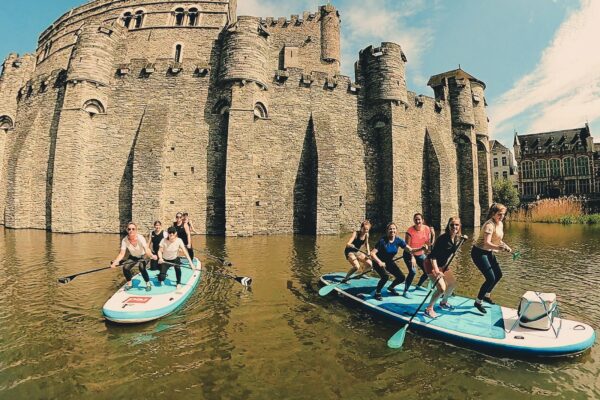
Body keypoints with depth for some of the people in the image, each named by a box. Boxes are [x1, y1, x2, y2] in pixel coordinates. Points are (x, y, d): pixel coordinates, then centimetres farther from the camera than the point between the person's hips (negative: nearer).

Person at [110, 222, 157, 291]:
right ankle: (129, 283, 9)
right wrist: (115, 262, -38)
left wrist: (152, 256, -57)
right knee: (125, 267, -18)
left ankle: (148, 283, -5)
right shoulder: (124, 240, -22)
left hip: (142, 257, -3)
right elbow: (122, 254, -22)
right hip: (132, 257, 3)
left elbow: (147, 250, -37)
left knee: (142, 268, -27)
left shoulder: (140, 238, -30)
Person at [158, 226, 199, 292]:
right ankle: (160, 278, 26)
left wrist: (191, 263, -32)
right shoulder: (164, 241, -21)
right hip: (165, 260, 0)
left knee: (178, 267, -30)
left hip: (175, 259, 0)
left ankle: (179, 284, -8)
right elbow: (160, 251, -18)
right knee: (162, 277, -14)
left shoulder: (179, 241, -21)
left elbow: (185, 252, -25)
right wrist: (160, 258, -41)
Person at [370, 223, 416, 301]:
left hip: (390, 262, 6)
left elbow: (410, 249, -17)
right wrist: (379, 262, -41)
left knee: (401, 277, 0)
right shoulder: (383, 241, -25)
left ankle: (390, 288, 31)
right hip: (379, 262, -6)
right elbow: (372, 253, -28)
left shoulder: (398, 241, -11)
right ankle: (377, 292, -2)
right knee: (385, 276, -29)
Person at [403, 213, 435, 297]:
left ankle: (418, 286, 35)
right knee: (413, 272, -21)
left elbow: (430, 243, -6)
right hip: (409, 254, -6)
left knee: (428, 271, 8)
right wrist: (412, 257, -27)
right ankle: (406, 291, -6)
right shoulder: (410, 231, -23)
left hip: (421, 254, 6)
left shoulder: (427, 229, -9)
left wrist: (433, 235, -20)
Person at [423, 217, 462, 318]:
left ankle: (444, 303, 41)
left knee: (453, 283, 18)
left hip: (443, 265, 9)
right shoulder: (443, 238, -27)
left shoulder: (457, 238, -3)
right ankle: (429, 309, 1)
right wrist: (436, 270, -38)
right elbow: (433, 255, -29)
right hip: (432, 264, -9)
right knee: (441, 288, -16)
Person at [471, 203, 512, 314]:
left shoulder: (500, 224, 5)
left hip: (489, 252, 10)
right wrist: (498, 247, -50)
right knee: (491, 278, -13)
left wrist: (506, 246, 2)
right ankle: (478, 302, 2)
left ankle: (487, 295, 37)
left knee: (498, 275, 17)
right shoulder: (489, 225, -23)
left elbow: (498, 240, 18)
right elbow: (486, 243, -33)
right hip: (479, 252, -10)